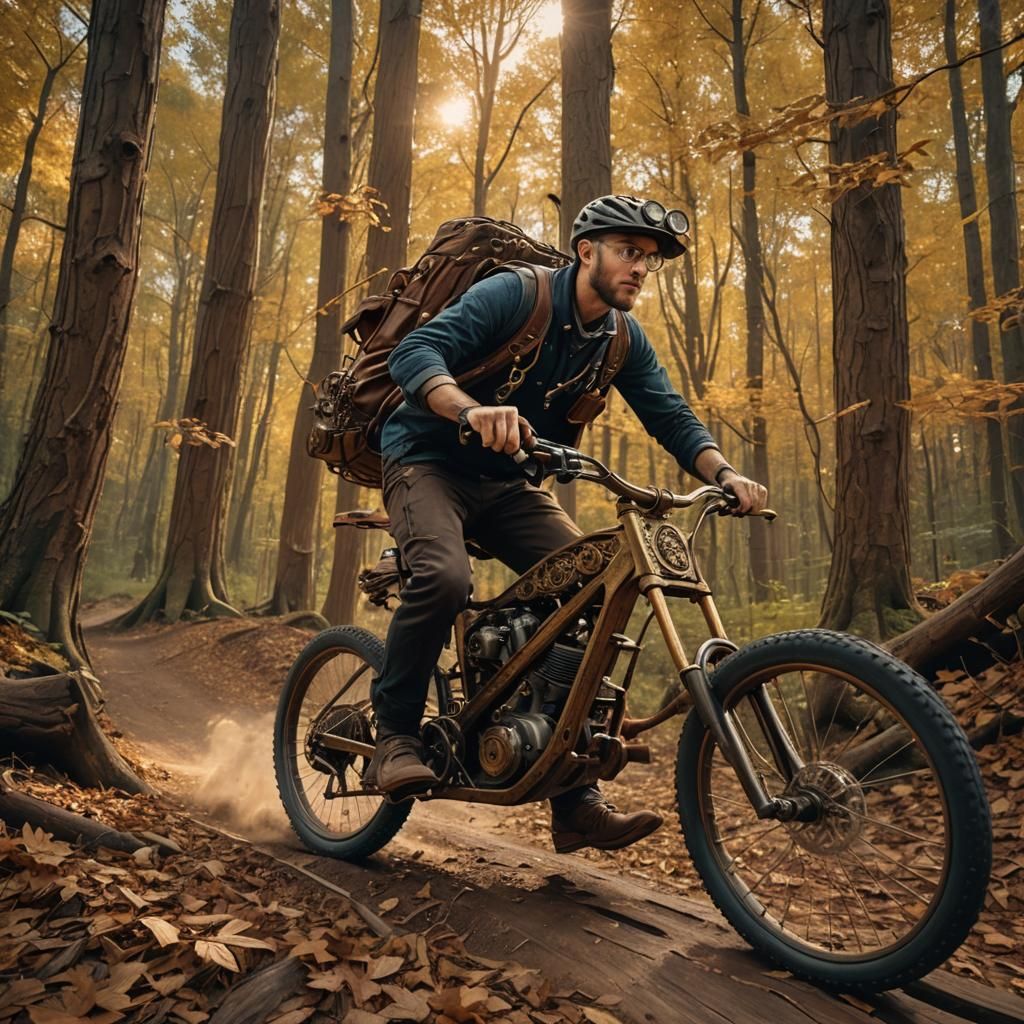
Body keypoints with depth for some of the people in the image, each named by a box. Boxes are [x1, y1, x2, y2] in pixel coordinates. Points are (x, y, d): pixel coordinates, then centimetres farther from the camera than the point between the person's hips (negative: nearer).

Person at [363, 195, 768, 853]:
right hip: (430, 461, -5)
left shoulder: (624, 342, 2)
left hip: (508, 483, 5)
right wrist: (474, 411, -49)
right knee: (445, 576, -35)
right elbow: (415, 352, -28)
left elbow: (673, 417, -4)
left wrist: (725, 473, -24)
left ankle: (575, 801, -4)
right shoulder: (514, 294, -17)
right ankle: (395, 736, -9)